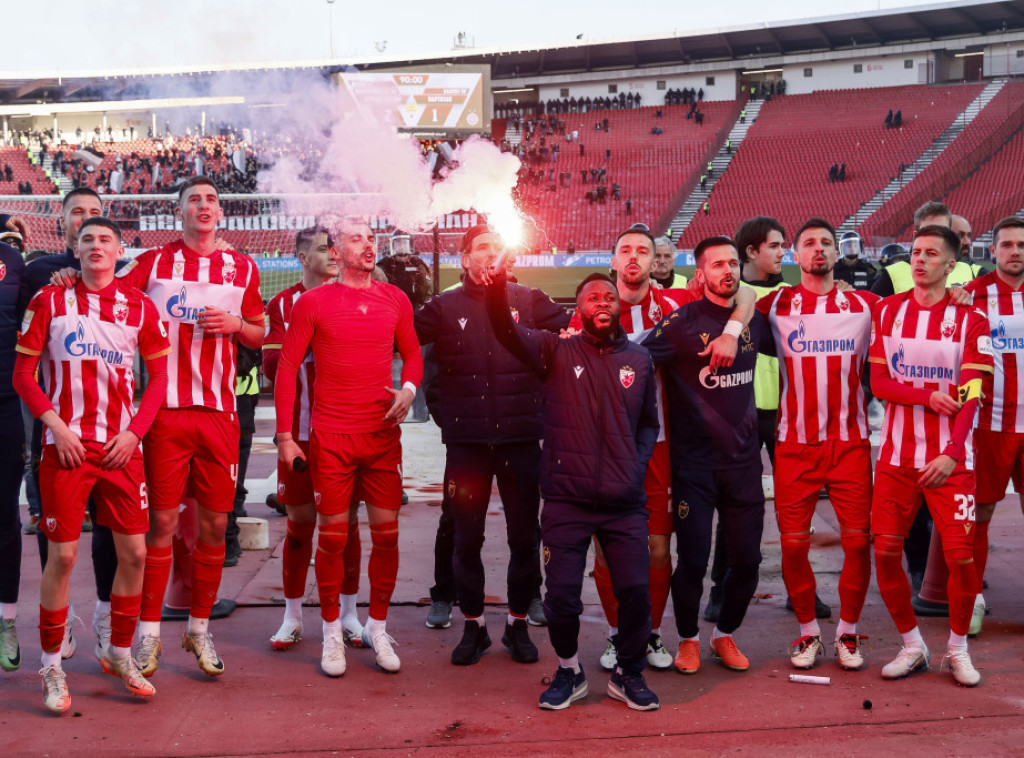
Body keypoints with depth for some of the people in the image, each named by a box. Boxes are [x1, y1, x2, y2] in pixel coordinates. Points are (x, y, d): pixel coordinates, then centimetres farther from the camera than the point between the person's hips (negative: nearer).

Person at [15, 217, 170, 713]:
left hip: (122, 446, 2)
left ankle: (120, 654, 22)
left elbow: (159, 376, 9)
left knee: (134, 552, 3)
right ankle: (51, 665, 14)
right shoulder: (50, 301, 3)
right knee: (63, 555, -2)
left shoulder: (139, 306, 7)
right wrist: (55, 424, -10)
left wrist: (134, 432, -3)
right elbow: (23, 375, 3)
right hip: (65, 446, -2)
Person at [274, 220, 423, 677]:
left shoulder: (395, 300, 8)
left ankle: (377, 627, 19)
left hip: (383, 434, 3)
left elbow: (412, 354, 18)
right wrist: (284, 436, -4)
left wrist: (408, 389, -4)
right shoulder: (313, 302, 0)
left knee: (386, 535, 4)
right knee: (332, 536, 2)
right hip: (331, 437, -3)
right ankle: (332, 632, 17)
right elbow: (287, 367, 0)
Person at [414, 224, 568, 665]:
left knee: (524, 537, 7)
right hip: (467, 442, 0)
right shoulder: (445, 306, 6)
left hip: (521, 437, 0)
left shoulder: (529, 301, 6)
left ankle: (518, 623, 24)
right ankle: (473, 625, 23)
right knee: (466, 538, 8)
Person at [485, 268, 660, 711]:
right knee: (561, 594, -1)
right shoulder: (557, 352, 2)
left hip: (624, 502, 2)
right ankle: (569, 672, 25)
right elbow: (509, 334, -16)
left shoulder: (639, 360, 10)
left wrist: (637, 466, 4)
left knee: (635, 591, 1)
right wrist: (496, 290, -34)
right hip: (566, 500, -2)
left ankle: (628, 674, 25)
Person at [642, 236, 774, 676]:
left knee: (747, 558, 6)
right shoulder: (681, 322, -8)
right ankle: (688, 639, 22)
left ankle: (725, 634, 29)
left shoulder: (754, 320, 7)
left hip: (743, 458, 4)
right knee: (693, 558, -1)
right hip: (694, 461, -4)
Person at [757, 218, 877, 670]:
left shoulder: (864, 305, 8)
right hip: (795, 443, -1)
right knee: (793, 543, 0)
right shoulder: (776, 305, 5)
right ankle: (808, 632, 20)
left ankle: (848, 632, 19)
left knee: (858, 540, -1)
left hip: (851, 442, 1)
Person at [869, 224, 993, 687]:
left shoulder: (970, 320, -1)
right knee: (886, 552, -1)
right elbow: (879, 382, 2)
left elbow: (971, 395, -8)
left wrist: (951, 453, -18)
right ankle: (912, 646, 18)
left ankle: (958, 649, 17)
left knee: (960, 554, -5)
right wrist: (929, 396, -14)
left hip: (951, 459, -2)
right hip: (897, 456, 2)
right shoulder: (887, 311, 6)